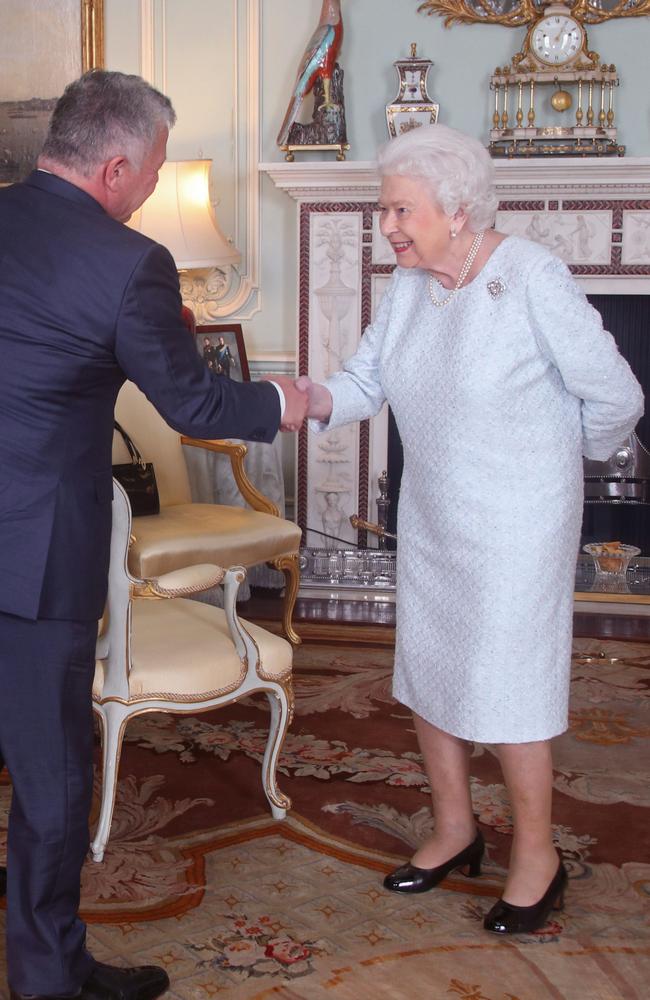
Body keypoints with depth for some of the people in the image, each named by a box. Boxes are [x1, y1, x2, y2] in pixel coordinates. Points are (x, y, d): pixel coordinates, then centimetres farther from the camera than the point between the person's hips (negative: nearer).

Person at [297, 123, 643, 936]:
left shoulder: (532, 277, -20)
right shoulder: (408, 283, 1)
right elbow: (368, 379, 2)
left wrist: (559, 456, 0)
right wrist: (315, 400, -18)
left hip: (514, 525, -7)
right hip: (429, 518, 7)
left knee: (506, 688, 2)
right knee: (425, 675, 14)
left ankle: (536, 857, 22)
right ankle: (454, 831, 34)